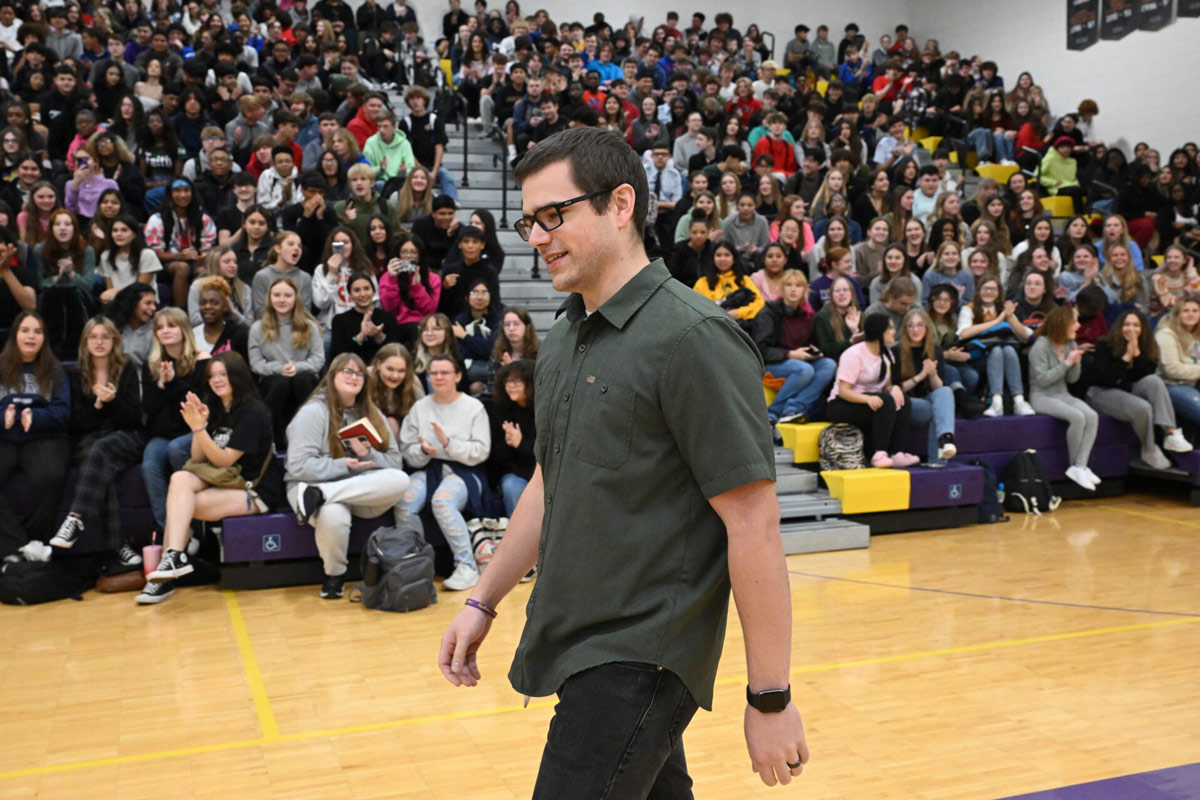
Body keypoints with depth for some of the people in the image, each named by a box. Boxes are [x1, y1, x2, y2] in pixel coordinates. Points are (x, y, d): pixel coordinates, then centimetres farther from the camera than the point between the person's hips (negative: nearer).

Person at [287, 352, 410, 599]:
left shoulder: (371, 414, 15)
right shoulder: (313, 412, -3)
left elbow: (395, 463, 8)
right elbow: (299, 466, -13)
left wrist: (367, 455, -11)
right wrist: (344, 465, -15)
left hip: (363, 490, 5)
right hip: (313, 484, -4)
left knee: (400, 481, -28)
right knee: (333, 516, -40)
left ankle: (319, 495, -28)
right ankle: (334, 574, -11)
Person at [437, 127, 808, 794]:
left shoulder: (693, 338, -18)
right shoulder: (563, 340, 9)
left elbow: (754, 525, -19)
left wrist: (771, 697, -16)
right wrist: (484, 602, 18)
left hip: (642, 658, -8)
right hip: (579, 647, 8)